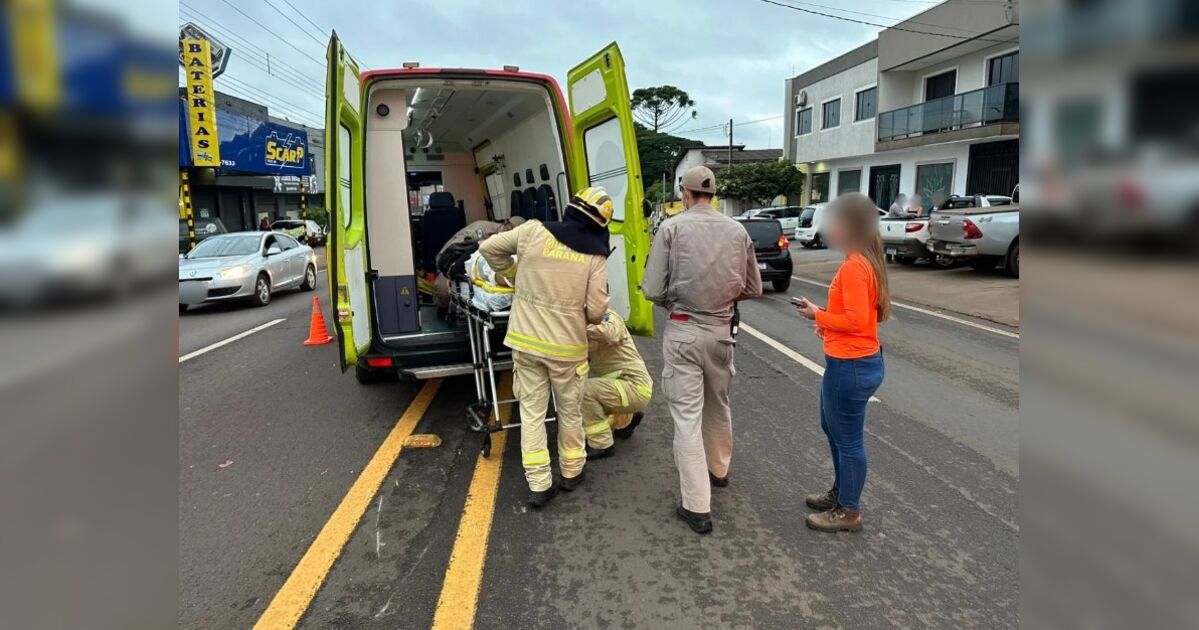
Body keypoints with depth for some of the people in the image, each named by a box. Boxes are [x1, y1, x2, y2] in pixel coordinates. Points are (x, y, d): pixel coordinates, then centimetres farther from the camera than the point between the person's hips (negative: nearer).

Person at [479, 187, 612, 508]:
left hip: (525, 340, 1)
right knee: (570, 411, 19)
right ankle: (571, 472, 35)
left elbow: (489, 247, 3)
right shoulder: (594, 255, -7)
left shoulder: (534, 230, -4)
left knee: (532, 412, 12)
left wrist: (514, 274, 16)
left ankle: (539, 485, 15)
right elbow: (596, 311, -10)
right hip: (566, 346, -1)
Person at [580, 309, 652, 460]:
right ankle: (625, 418, 25)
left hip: (637, 387, -9)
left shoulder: (609, 317, -12)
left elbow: (608, 334, -37)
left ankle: (601, 445, -12)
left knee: (585, 389, -25)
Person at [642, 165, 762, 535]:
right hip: (722, 329, 4)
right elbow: (753, 288, 7)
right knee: (718, 405, 23)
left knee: (687, 415, 2)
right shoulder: (737, 231, 1)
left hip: (684, 330, -4)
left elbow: (652, 290, -12)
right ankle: (718, 470, 45)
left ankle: (697, 508, 5)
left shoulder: (672, 228, -9)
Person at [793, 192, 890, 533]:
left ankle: (849, 512, 21)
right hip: (859, 361, 10)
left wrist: (818, 315, -13)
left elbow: (856, 321, -26)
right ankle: (840, 492, 39)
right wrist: (827, 319, 6)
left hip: (850, 366, -10)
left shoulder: (853, 267, -22)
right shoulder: (865, 261, 9)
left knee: (847, 439, 5)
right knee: (833, 428, 24)